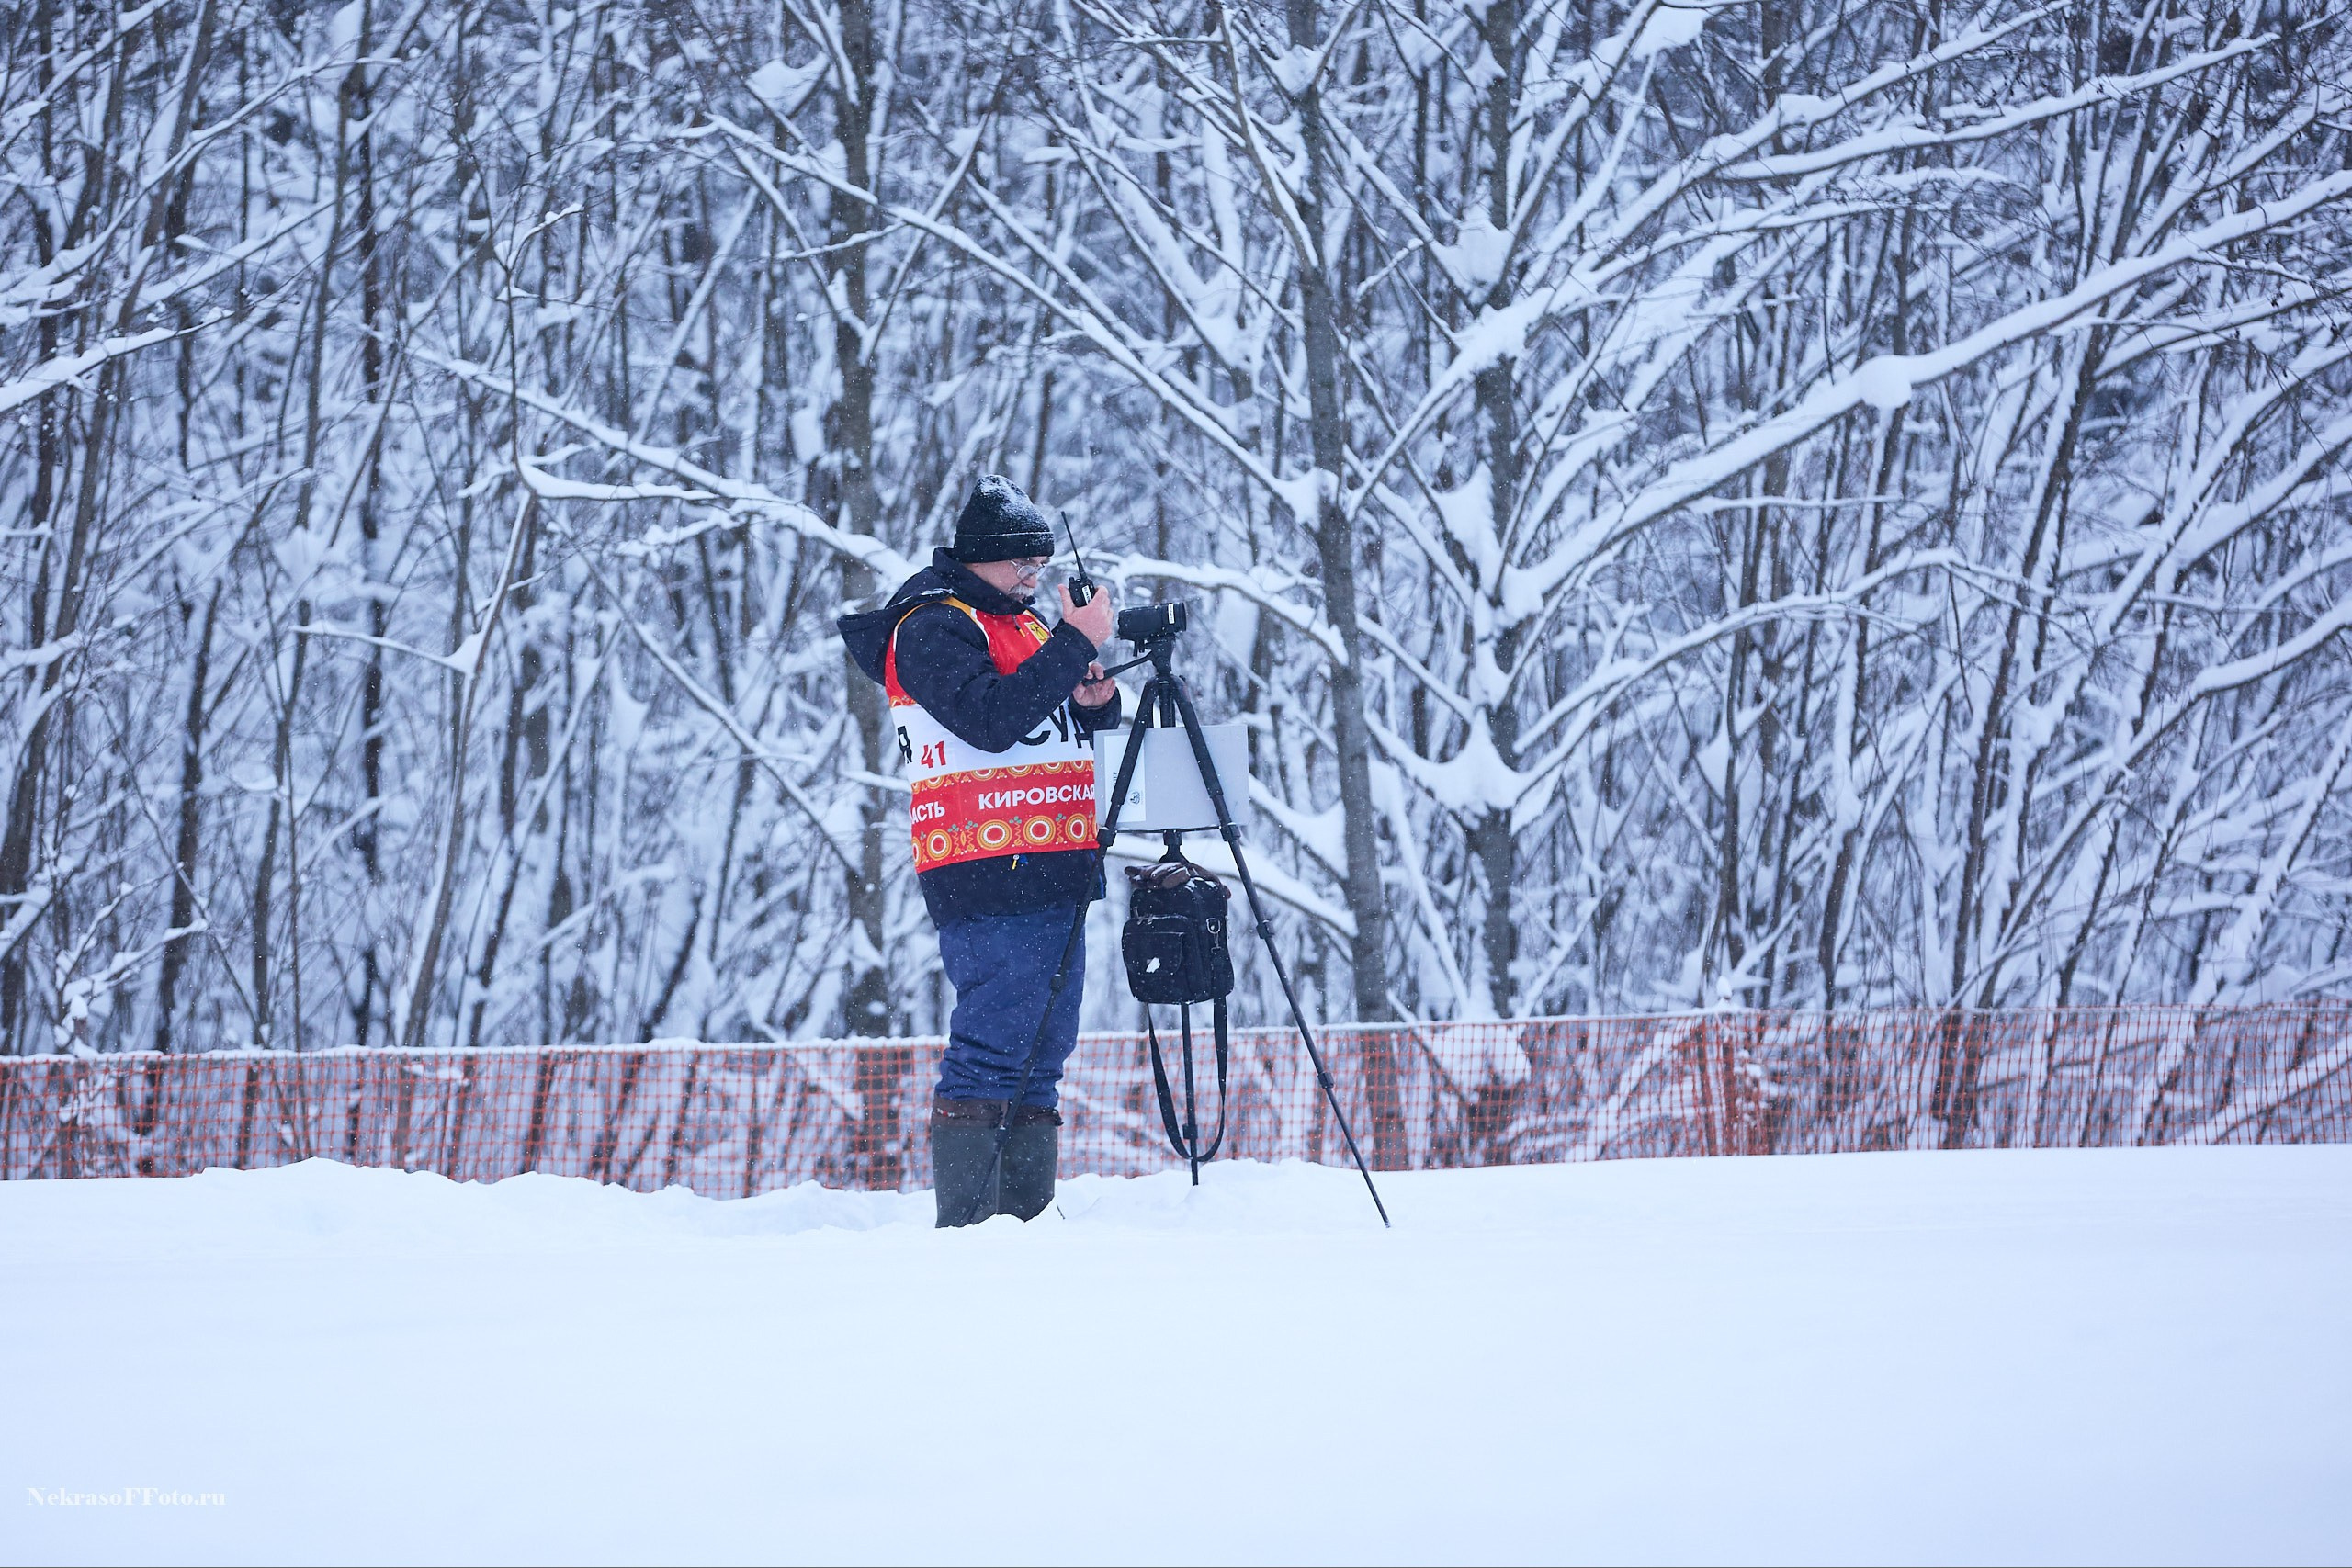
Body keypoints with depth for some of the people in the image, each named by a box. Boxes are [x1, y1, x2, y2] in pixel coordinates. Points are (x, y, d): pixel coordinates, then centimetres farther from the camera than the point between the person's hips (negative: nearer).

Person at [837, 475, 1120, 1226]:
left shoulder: (1022, 624, 22)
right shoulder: (934, 627, -6)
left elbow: (1066, 736, 25)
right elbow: (991, 721, -21)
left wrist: (1094, 701, 3)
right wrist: (1075, 645, -19)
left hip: (1051, 876, 9)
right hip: (989, 882, -9)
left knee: (1039, 1056, 10)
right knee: (990, 1052, -13)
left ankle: (1029, 1217, 13)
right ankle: (967, 1228, -15)